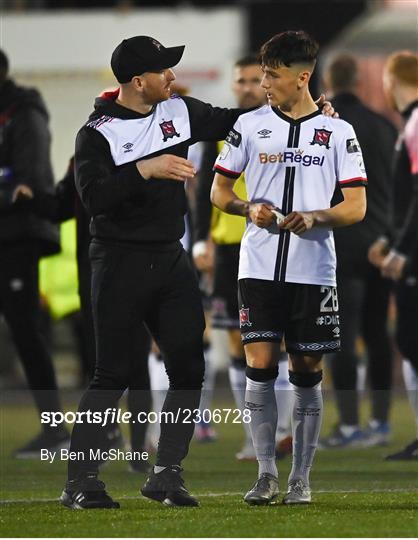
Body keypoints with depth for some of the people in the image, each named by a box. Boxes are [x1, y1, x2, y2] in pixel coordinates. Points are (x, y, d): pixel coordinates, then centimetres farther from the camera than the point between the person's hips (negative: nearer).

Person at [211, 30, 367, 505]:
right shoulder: (250, 125, 7)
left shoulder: (338, 132, 4)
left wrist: (315, 218, -16)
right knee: (260, 367, -6)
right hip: (259, 266, 1)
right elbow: (219, 190, 12)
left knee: (307, 373, 3)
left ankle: (301, 477, 10)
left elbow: (357, 207, 2)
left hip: (314, 270, -1)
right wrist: (250, 208, -9)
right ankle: (266, 474, 0)